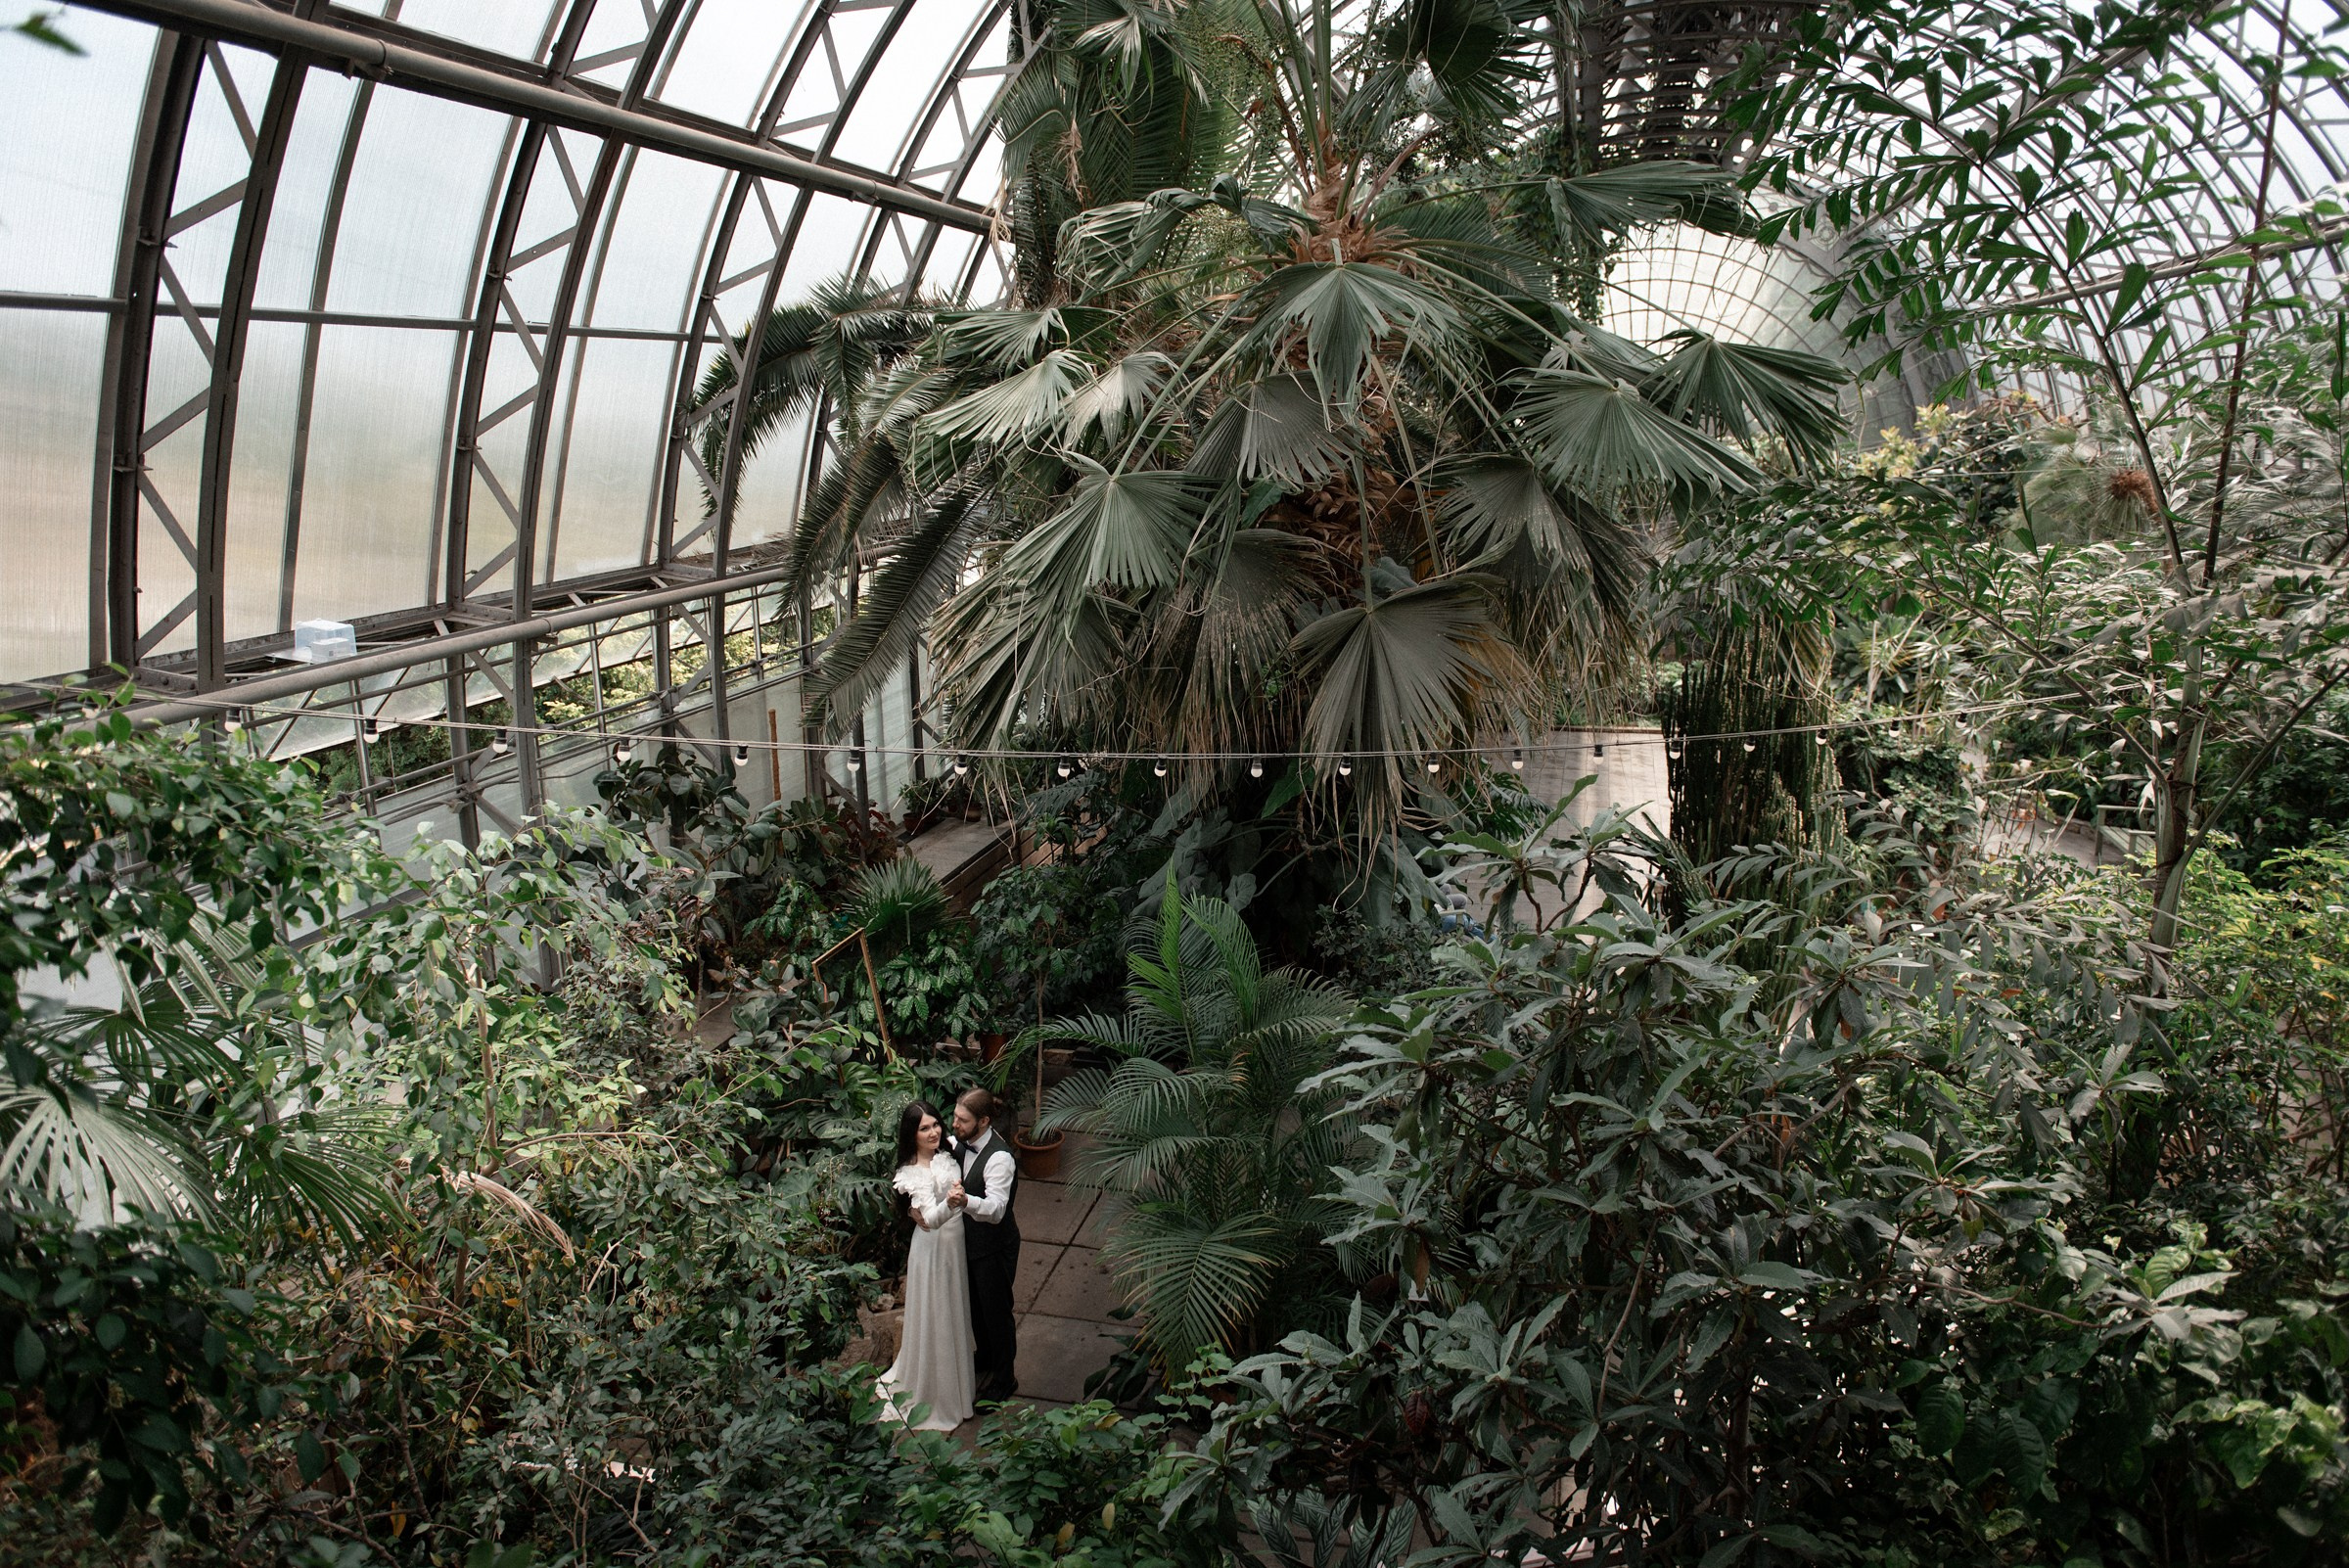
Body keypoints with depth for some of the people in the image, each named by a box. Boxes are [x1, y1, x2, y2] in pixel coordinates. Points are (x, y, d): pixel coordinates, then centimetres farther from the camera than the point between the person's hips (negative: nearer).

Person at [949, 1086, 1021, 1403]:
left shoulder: (999, 1157, -31)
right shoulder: (960, 1143, -7)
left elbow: (996, 1210, -39)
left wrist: (966, 1201, -58)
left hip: (994, 1246, -8)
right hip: (969, 1240, 8)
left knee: (997, 1310, 9)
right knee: (975, 1303, 27)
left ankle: (1005, 1378, 29)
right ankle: (985, 1355, 52)